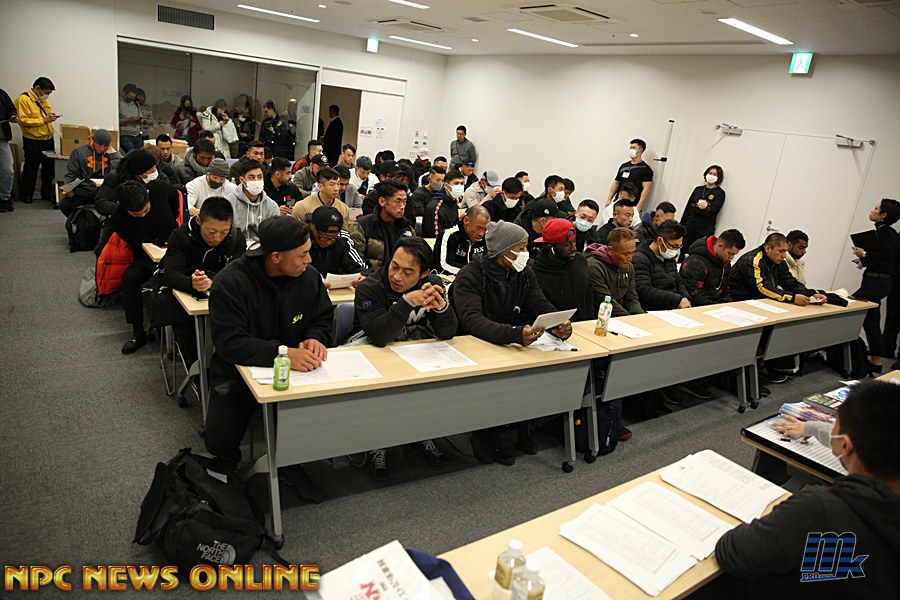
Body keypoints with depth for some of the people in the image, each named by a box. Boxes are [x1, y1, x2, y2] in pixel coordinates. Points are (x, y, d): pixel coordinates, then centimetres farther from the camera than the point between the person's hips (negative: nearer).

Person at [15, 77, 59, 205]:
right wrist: (43, 120, -21)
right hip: (33, 141, -7)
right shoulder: (23, 99, -12)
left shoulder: (43, 99, 11)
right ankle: (26, 195, 18)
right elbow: (23, 120, -19)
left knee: (49, 168, 10)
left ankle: (47, 194, 21)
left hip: (48, 139, 7)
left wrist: (50, 117, 2)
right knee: (31, 169, 4)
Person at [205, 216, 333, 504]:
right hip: (238, 372, -2)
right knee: (219, 441, -18)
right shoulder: (230, 283, -21)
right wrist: (282, 353, -42)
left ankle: (290, 461, 8)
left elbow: (323, 319, 5)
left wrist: (315, 339, -20)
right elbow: (229, 343, -28)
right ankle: (232, 469, 22)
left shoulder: (309, 277, -8)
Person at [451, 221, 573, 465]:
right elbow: (472, 320, -33)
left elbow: (542, 306, -5)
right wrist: (514, 334, -49)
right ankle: (486, 436, -4)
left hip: (512, 344, 6)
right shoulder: (470, 276, -18)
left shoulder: (524, 273, 2)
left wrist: (559, 324, -30)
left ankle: (522, 428, 4)